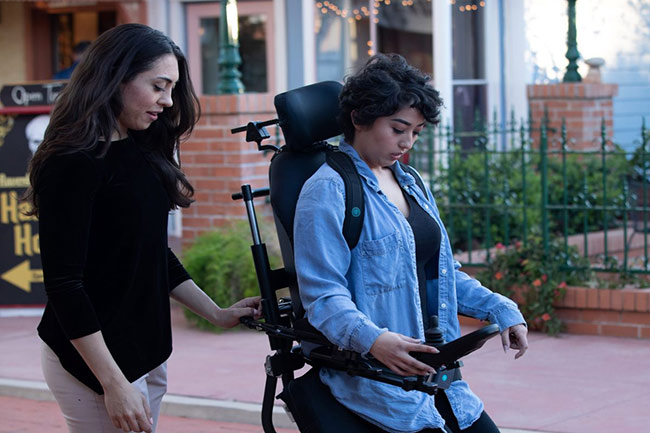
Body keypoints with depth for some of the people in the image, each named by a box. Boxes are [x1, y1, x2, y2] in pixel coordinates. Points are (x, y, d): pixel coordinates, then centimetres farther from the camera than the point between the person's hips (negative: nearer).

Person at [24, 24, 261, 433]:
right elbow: (63, 284, -18)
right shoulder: (73, 164, -16)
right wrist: (113, 385, -20)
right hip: (92, 359, -8)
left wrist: (218, 314, 15)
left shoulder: (140, 152, 10)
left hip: (146, 349, 8)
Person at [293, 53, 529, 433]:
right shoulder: (327, 191, -9)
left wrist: (500, 309, 10)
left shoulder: (410, 184, 18)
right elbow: (323, 294, -17)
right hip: (367, 371, -8)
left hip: (427, 370, 8)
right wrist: (373, 340, -33)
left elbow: (442, 272, 24)